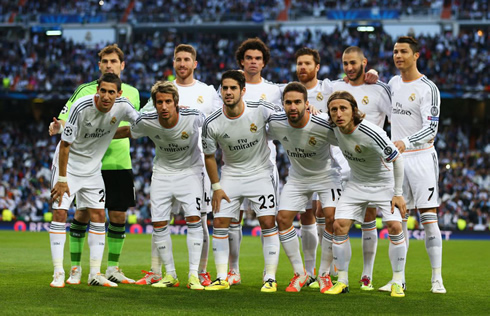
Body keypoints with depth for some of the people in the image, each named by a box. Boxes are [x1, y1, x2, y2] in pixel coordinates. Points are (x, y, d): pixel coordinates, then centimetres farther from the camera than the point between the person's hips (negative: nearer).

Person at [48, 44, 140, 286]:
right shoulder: (85, 90, -2)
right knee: (83, 214, -2)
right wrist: (58, 126, -29)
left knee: (119, 216, 4)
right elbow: (66, 117, -10)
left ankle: (112, 268, 16)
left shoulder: (132, 93, 9)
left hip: (120, 164, 3)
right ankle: (75, 268, 8)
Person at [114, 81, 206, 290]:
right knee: (158, 224, -3)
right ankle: (170, 275, 11)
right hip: (162, 173, 3)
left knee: (193, 219, -17)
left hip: (190, 171, -2)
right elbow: (128, 132, 4)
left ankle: (193, 275, -10)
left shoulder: (193, 118, -25)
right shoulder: (147, 122, -18)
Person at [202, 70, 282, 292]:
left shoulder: (261, 110, -19)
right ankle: (222, 278, 6)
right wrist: (216, 187, -2)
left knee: (268, 222, -8)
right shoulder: (212, 124, -15)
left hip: (260, 173, -2)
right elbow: (209, 156, 0)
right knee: (219, 222, -4)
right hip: (230, 175, 2)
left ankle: (270, 278, 1)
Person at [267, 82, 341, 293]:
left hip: (326, 174, -3)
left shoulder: (323, 125, -30)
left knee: (332, 218, -20)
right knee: (283, 219, -7)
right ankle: (300, 273, 7)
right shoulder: (276, 124, -20)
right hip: (297, 178, 4)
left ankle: (324, 274, -3)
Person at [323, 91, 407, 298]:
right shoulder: (335, 128, -16)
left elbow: (397, 159, -20)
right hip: (356, 183, 5)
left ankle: (397, 282, -5)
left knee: (394, 226, -19)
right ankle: (342, 281, 4)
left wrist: (398, 194, -16)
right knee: (339, 226, -9)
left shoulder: (371, 134, -32)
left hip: (384, 182, -5)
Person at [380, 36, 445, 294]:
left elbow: (431, 129, -18)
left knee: (429, 218, -8)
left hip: (421, 158, -6)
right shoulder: (392, 83, 11)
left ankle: (437, 279, -5)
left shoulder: (428, 88, -9)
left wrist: (405, 142, -30)